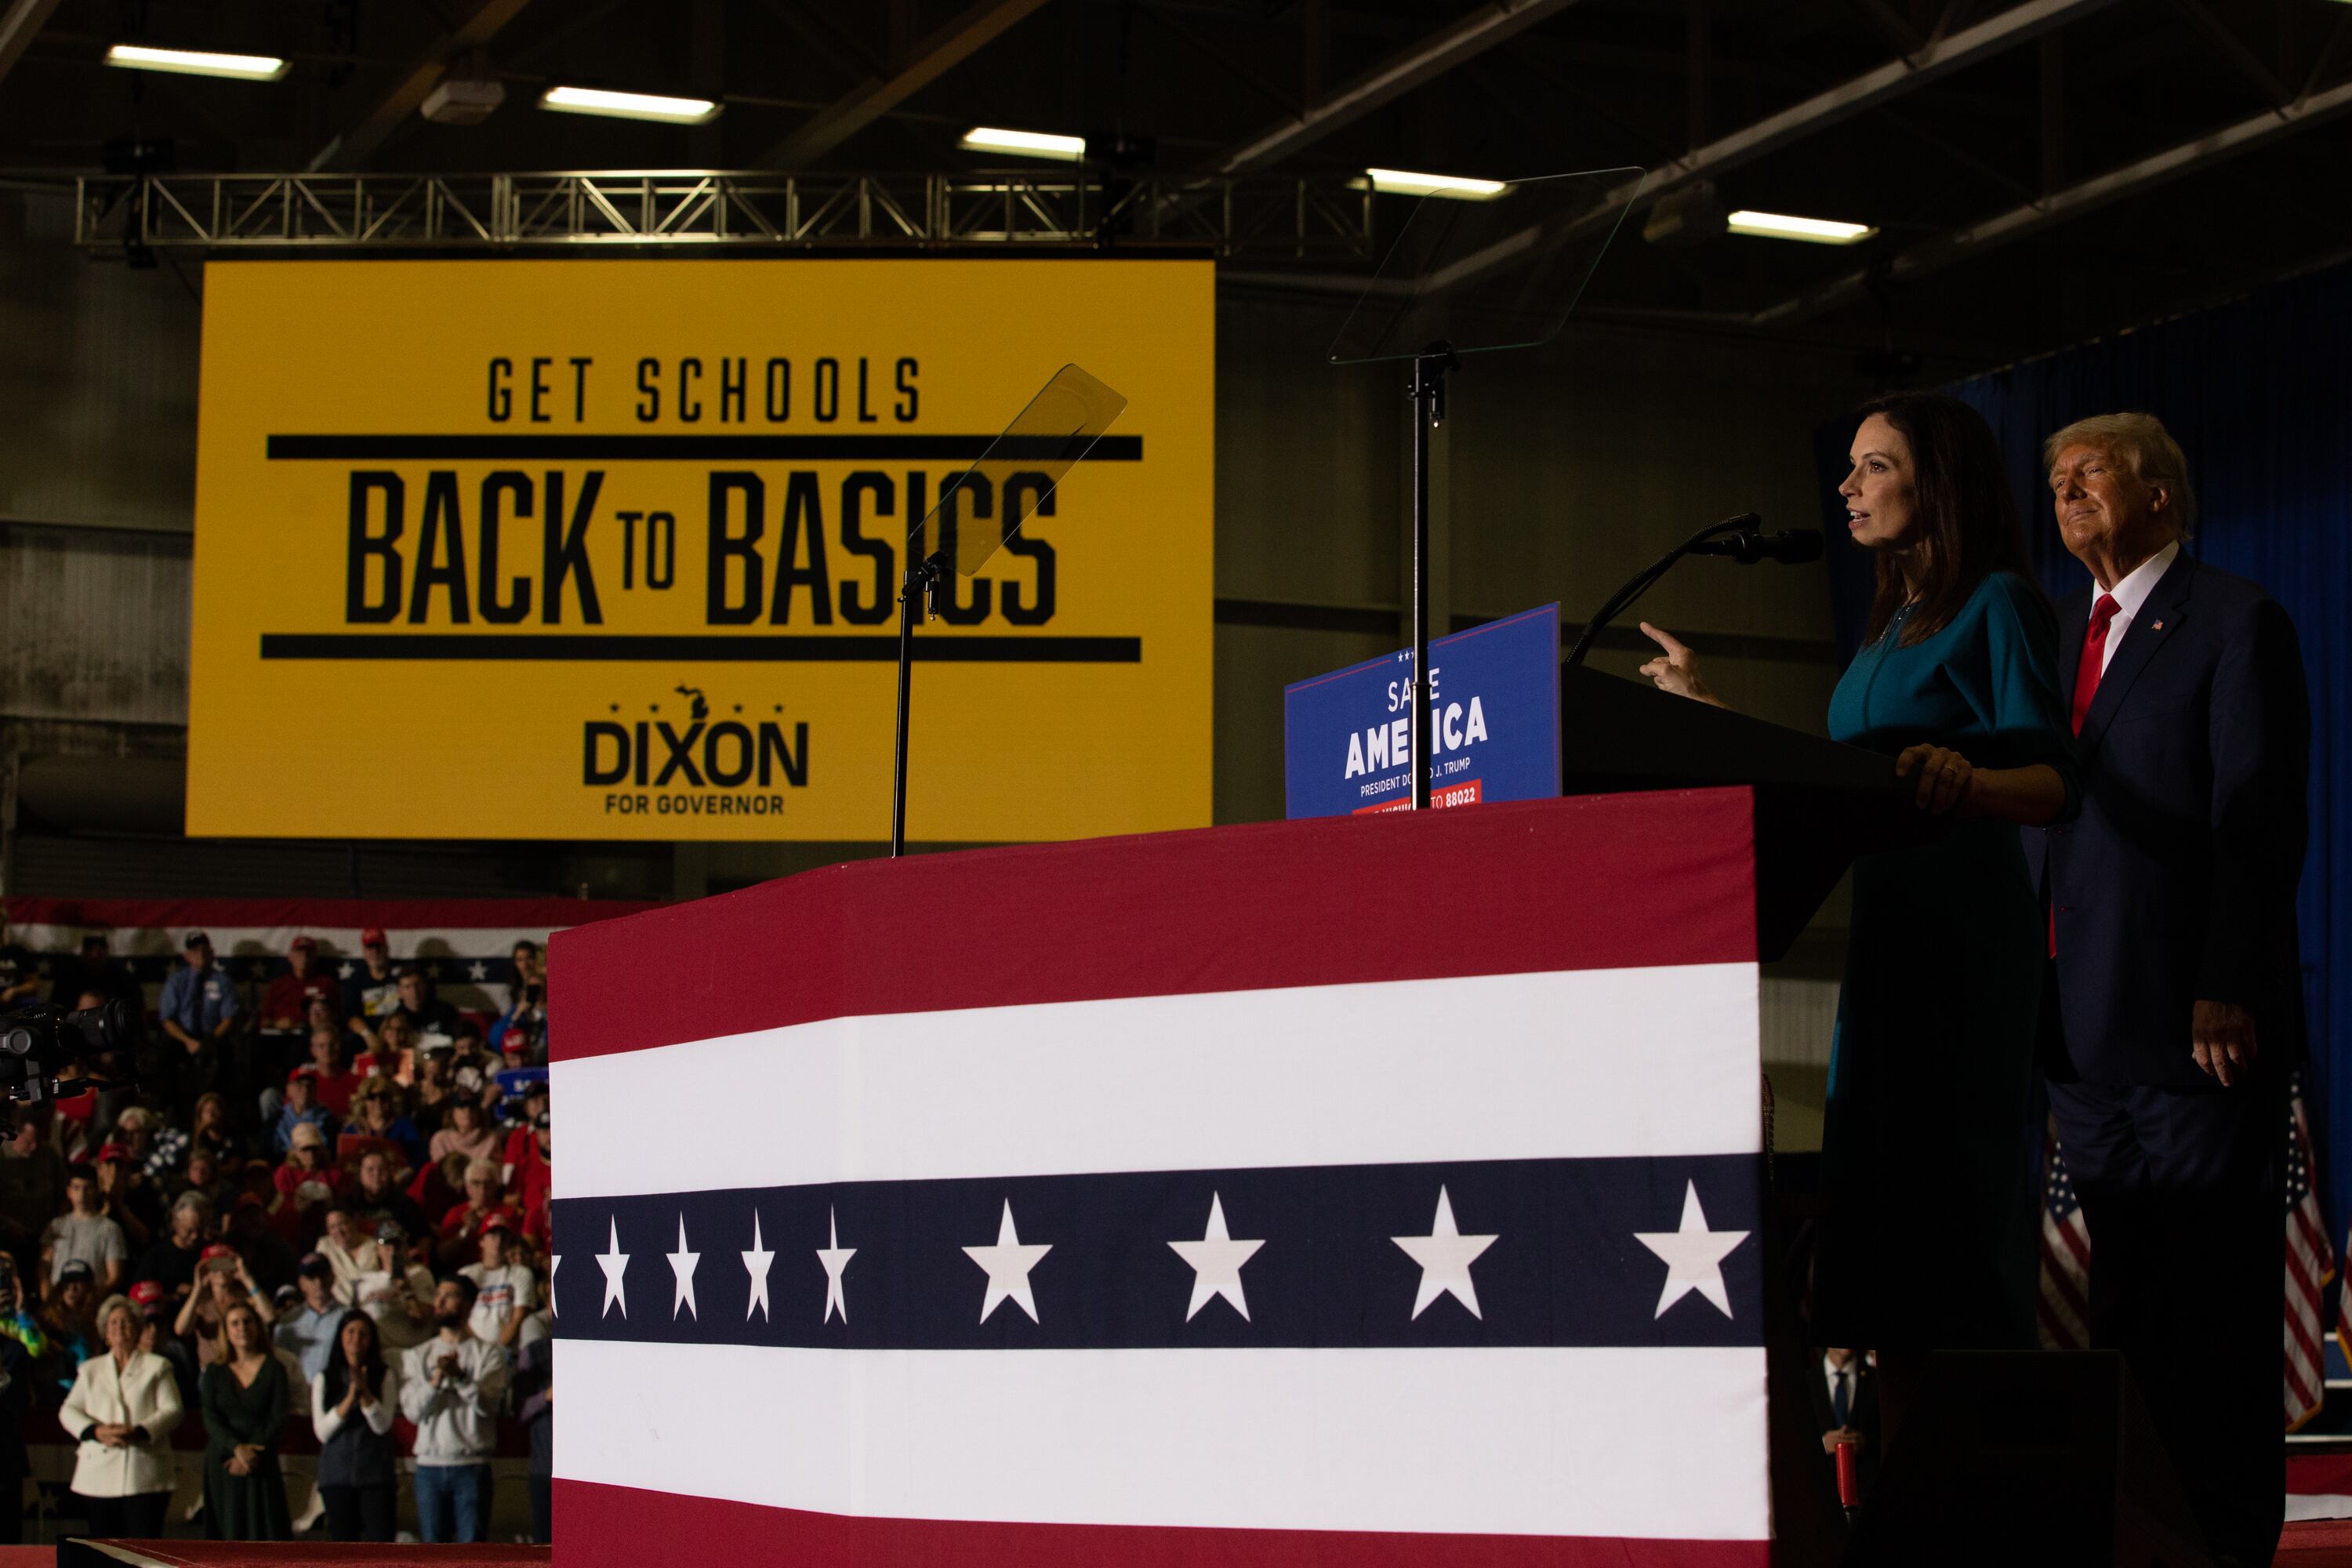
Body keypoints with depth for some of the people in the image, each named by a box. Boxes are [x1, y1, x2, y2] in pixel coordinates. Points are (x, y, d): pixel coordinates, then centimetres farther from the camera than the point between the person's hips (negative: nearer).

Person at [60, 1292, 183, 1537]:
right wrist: (97, 1431, -10)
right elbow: (68, 1411, 10)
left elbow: (172, 1410, 1)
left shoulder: (157, 1366, 12)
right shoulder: (91, 1369, 20)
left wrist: (138, 1432, -17)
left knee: (145, 1542, -10)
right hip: (99, 1476, 3)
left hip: (145, 1477, -3)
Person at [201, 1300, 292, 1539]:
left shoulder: (273, 1369, 4)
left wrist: (252, 1454, -14)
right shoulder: (215, 1372, 10)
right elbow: (210, 1419, -1)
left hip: (262, 1466, -2)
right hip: (222, 1463, 2)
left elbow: (277, 1421, -2)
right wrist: (237, 1447, -17)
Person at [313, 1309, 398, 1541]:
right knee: (344, 1542, 4)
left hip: (376, 1472, -2)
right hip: (337, 1474, 2)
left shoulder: (384, 1376, 4)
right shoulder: (325, 1379, 7)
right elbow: (322, 1431, -1)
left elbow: (382, 1425, -5)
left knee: (381, 1539, -11)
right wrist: (350, 1398, -13)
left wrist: (364, 1391, -17)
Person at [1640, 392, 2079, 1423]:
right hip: (1874, 942, 8)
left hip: (1961, 949, -8)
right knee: (1873, 1211, 5)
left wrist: (1967, 779, -34)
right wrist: (1706, 712, 31)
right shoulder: (1890, 625, 21)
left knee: (1948, 1207, -10)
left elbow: (2056, 788, -14)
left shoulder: (1998, 604, -4)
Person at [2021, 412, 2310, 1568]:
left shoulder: (2235, 624, -3)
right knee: (2122, 1290, 9)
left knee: (2213, 1296, -2)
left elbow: (2259, 823, -10)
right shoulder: (2058, 629, 19)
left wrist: (2227, 991, -17)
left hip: (2196, 1021, -7)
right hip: (2083, 1024, 7)